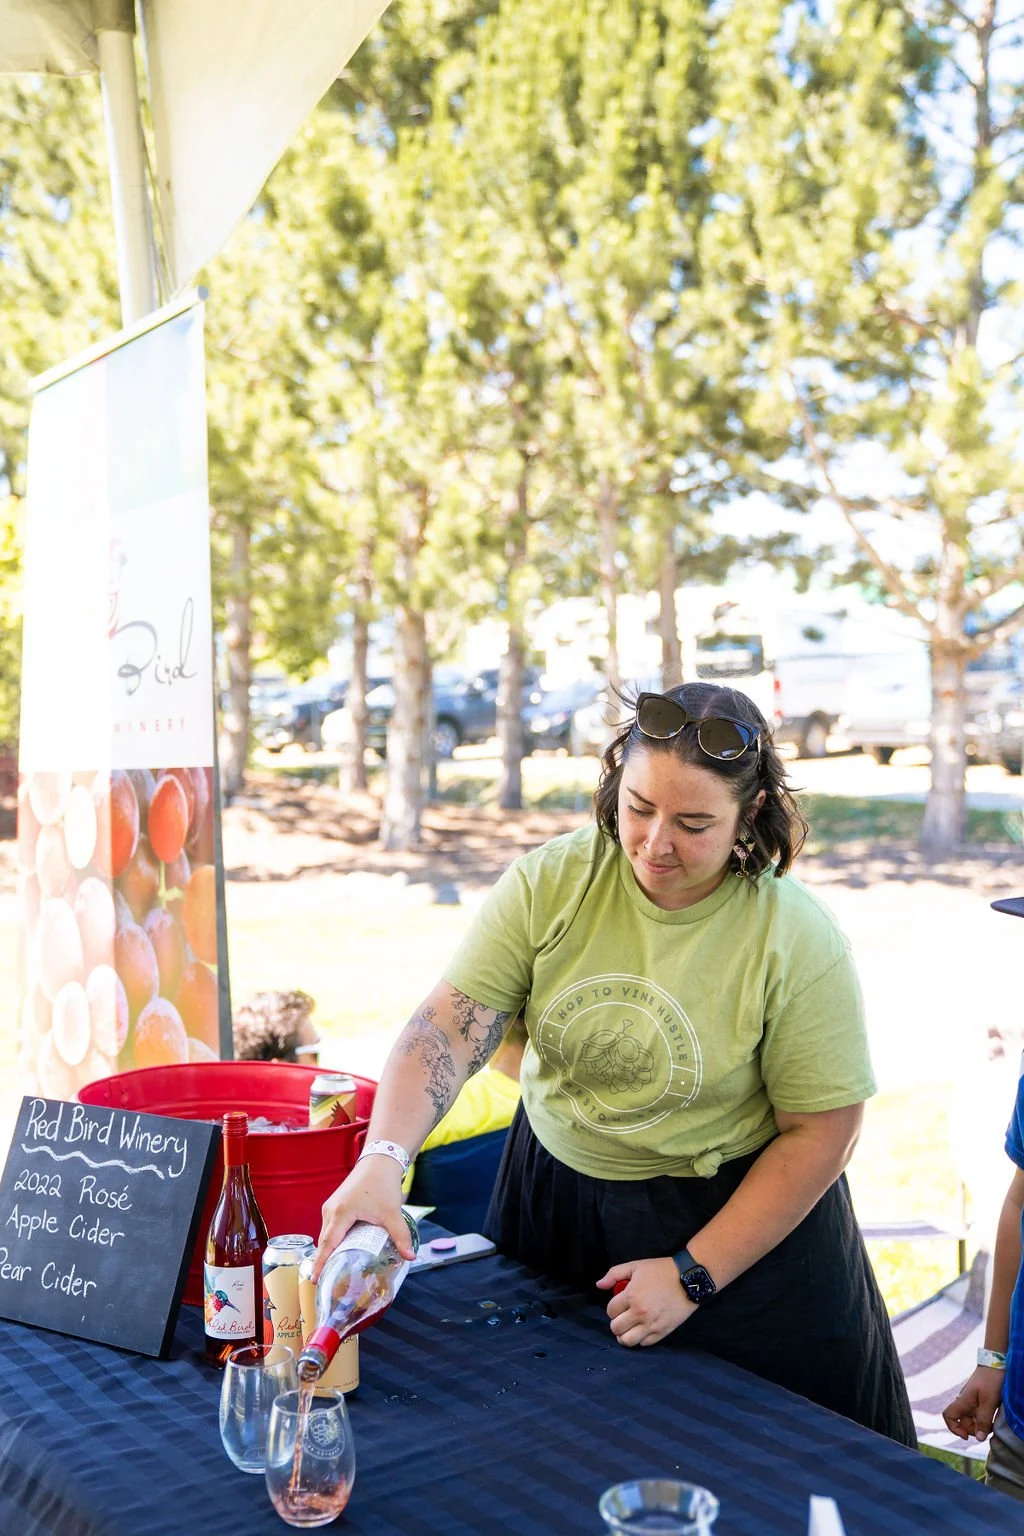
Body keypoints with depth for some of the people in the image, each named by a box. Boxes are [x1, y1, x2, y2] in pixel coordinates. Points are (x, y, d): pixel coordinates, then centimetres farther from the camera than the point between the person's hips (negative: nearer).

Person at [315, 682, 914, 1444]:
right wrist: (382, 1160, -35)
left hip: (738, 1217, -3)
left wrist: (695, 1274, -16)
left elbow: (820, 1134, -15)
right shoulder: (549, 881, -14)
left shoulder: (797, 939, -20)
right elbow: (449, 1026, -18)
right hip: (553, 1201, 3)